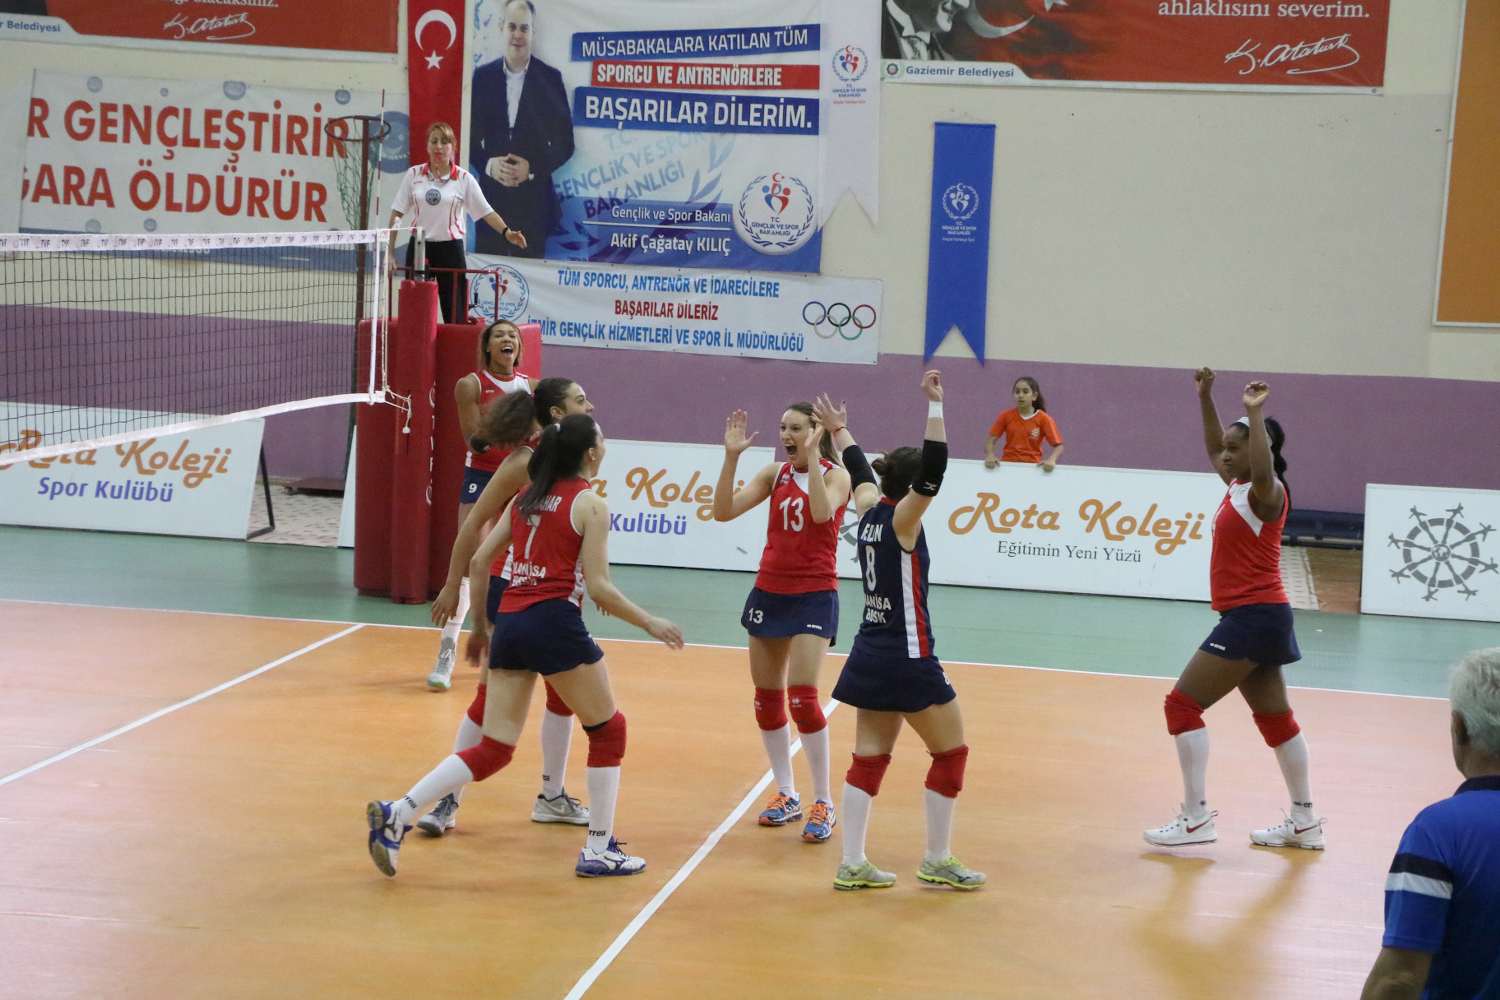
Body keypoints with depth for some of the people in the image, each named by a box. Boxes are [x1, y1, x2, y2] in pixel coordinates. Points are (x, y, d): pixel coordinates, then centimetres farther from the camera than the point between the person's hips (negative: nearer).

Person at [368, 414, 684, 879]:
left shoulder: (526, 497, 17)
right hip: (555, 623, -6)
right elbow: (598, 586, -8)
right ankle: (599, 851, 13)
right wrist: (650, 623, 3)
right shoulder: (590, 504, -2)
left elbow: (479, 562, 16)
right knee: (609, 731, 13)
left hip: (510, 623, 6)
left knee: (493, 749, 10)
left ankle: (397, 813, -4)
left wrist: (479, 625, 26)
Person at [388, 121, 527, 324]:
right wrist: (390, 252, -1)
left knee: (456, 314, -3)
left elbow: (486, 212, -1)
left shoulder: (464, 178, -1)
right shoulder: (413, 175, 3)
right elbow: (397, 214, 4)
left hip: (450, 249, -1)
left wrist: (507, 232, -17)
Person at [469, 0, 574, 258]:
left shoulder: (550, 79, 1)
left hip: (533, 198, -2)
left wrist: (533, 168, -12)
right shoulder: (482, 76, 6)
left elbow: (564, 142, 2)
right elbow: (471, 135, 8)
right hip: (491, 195, 2)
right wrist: (488, 164, -10)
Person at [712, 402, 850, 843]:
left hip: (814, 596, -5)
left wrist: (812, 457, -26)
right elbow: (724, 511, -4)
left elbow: (821, 512, -27)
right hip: (769, 592, 5)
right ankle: (786, 794, 22)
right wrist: (731, 457, -13)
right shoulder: (775, 474, 6)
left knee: (801, 698, -14)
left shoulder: (835, 475, -6)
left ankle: (824, 804, -4)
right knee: (766, 698, 8)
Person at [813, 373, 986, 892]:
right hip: (906, 659, -8)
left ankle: (852, 864, 8)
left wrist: (839, 430, 40)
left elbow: (859, 469, 23)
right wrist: (935, 405, -31)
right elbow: (935, 467, -28)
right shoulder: (902, 519, -15)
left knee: (870, 758, 9)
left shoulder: (870, 510, 4)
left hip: (870, 655, 8)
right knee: (951, 752, 5)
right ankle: (938, 860, 11)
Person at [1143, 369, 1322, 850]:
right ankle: (1305, 823, 23)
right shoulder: (1238, 487, 10)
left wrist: (1255, 415, -33)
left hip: (1253, 617, -10)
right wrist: (1205, 398, 19)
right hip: (1254, 617, 10)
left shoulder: (1266, 493, -13)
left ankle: (1196, 819, -10)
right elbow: (1214, 448, 28)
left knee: (1183, 704, -10)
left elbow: (1264, 471, -38)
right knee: (1274, 718, 15)